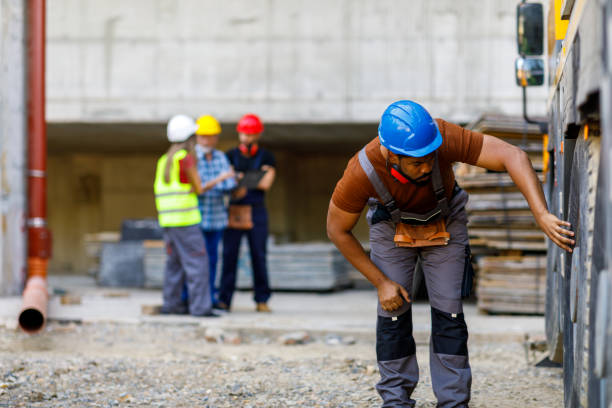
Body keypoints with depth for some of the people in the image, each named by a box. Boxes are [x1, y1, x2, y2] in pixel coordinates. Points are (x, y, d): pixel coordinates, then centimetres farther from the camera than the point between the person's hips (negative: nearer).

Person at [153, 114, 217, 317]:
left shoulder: (164, 160, 14)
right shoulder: (186, 158, -10)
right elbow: (198, 188, -8)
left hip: (167, 220, 8)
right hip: (186, 218, -8)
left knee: (175, 262, 14)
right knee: (197, 262, -7)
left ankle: (171, 304, 15)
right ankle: (200, 306, -11)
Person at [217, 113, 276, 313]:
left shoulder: (266, 157, 4)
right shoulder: (230, 156, 7)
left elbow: (266, 183, -7)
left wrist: (241, 178, -7)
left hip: (256, 212, -1)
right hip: (234, 211, 1)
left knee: (259, 255, -1)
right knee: (229, 255, -3)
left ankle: (262, 300, 5)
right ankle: (224, 299, -1)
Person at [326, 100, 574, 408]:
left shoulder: (444, 138, -41)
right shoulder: (362, 172, -38)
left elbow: (513, 156, -45)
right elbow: (337, 230, -21)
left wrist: (542, 216, -56)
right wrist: (380, 282, -17)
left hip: (445, 224, 0)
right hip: (392, 226, 0)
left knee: (448, 310, -6)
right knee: (394, 310, -7)